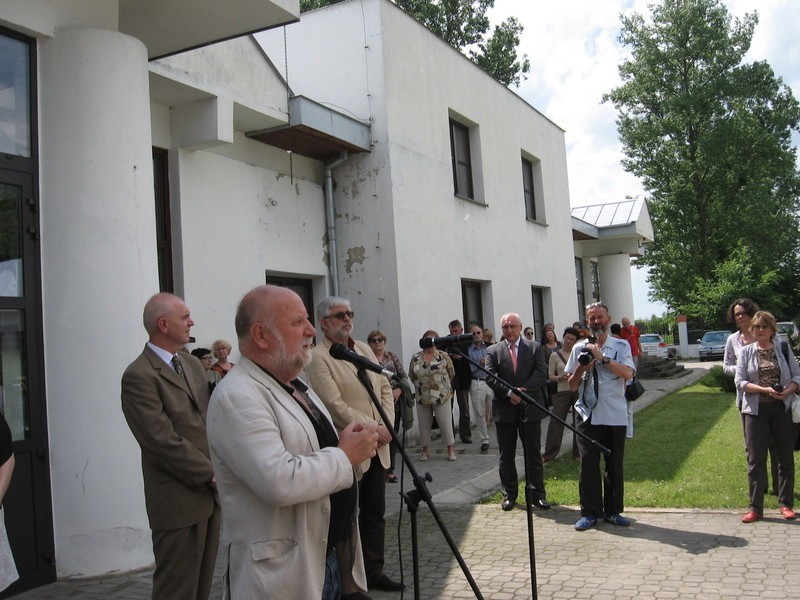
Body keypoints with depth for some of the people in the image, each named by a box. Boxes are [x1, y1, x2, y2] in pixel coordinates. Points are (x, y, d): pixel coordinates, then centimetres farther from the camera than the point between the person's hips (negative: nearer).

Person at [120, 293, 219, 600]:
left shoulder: (192, 364, 11)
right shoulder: (139, 376, -14)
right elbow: (164, 442, -19)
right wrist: (212, 475, -13)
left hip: (210, 493, 8)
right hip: (180, 501, -7)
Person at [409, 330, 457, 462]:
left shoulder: (443, 356, -3)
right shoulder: (416, 358, 4)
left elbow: (451, 374, 4)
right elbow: (411, 376, 13)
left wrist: (443, 385, 10)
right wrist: (421, 386, 9)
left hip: (442, 397, -3)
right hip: (422, 398, 3)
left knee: (446, 424, 2)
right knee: (424, 425, 9)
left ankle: (451, 450, 14)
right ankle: (425, 450, 23)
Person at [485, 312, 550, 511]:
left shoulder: (535, 348, 5)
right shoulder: (493, 351, 5)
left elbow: (541, 373, -6)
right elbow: (490, 377, -5)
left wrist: (522, 390, -18)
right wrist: (509, 393, -18)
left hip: (530, 407, 0)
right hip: (504, 409, 1)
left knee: (533, 454, 5)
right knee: (506, 455, 8)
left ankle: (537, 494, 14)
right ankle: (509, 494, 18)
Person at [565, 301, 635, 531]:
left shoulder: (621, 346, 5)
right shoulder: (580, 348, 8)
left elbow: (628, 373, -13)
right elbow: (572, 385, 10)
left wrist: (602, 358, -17)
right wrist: (581, 369, -9)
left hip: (615, 415, 0)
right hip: (588, 414, 1)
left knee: (615, 465, 6)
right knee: (588, 464, 0)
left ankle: (612, 510, 19)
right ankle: (590, 512, 10)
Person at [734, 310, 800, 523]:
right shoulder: (746, 352, 4)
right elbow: (740, 381, -3)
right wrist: (764, 390, -17)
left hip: (782, 409, 1)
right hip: (756, 410, -1)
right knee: (756, 459, 1)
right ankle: (755, 507, 8)